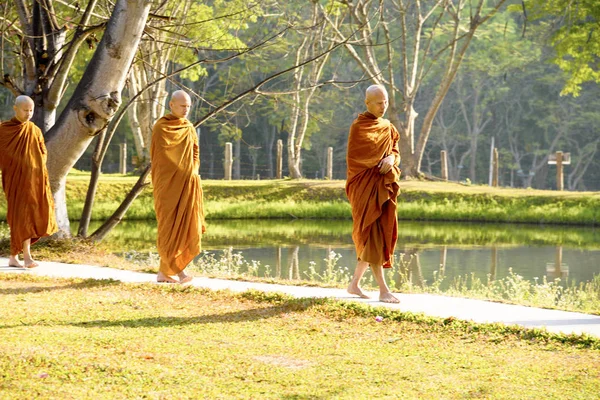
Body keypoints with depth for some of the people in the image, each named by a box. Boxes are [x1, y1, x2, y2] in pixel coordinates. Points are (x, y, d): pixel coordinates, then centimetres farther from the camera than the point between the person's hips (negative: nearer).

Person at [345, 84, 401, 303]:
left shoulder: (388, 127, 14)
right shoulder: (358, 127, -8)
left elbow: (395, 151, 13)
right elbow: (354, 159, -12)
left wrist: (391, 159, -10)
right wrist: (380, 165, -15)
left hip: (383, 188, 8)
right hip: (366, 187, -8)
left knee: (378, 236, 9)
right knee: (372, 236, -9)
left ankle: (354, 283, 18)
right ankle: (383, 290, -11)